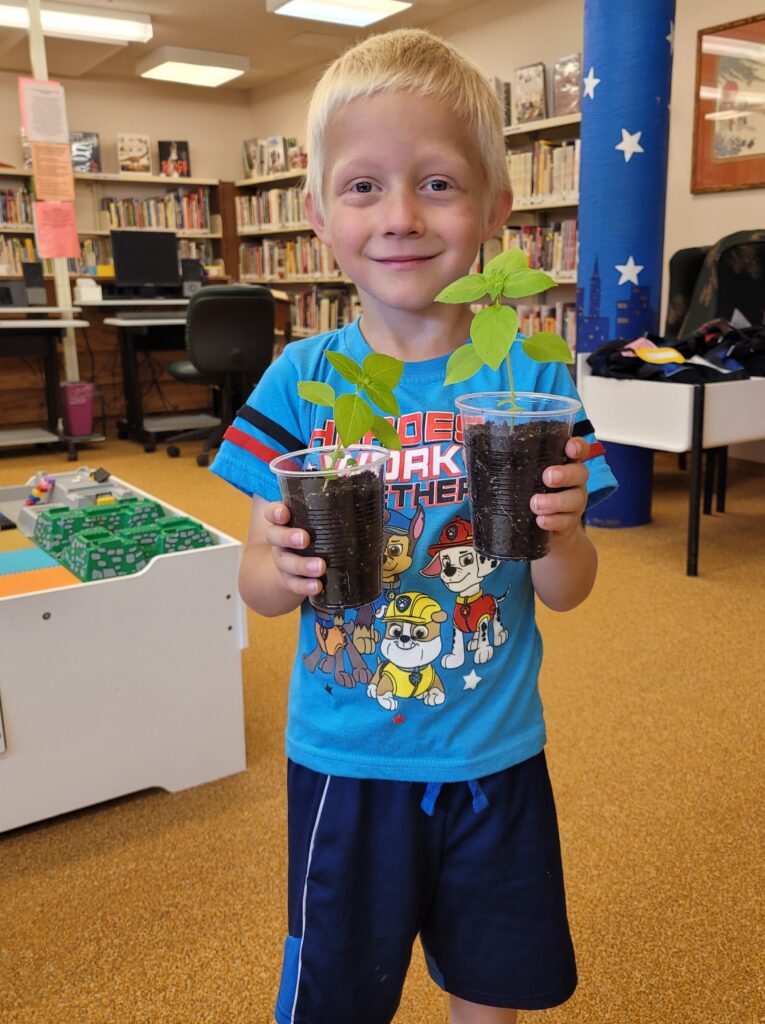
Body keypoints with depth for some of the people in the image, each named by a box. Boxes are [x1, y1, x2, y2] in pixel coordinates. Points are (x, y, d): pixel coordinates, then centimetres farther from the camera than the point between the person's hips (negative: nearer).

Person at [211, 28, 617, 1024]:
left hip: (494, 758, 1)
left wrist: (557, 534, -26)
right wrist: (283, 569, -27)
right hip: (343, 761, 0)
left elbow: (568, 591, -5)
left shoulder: (529, 378, -10)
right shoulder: (301, 379, -10)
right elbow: (256, 577, -5)